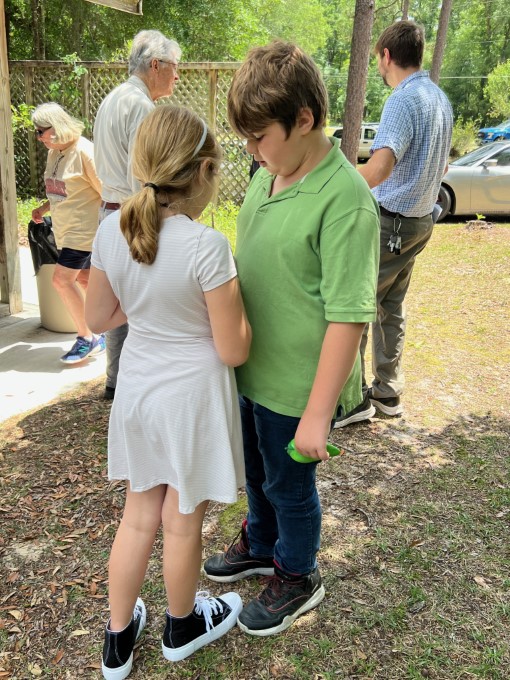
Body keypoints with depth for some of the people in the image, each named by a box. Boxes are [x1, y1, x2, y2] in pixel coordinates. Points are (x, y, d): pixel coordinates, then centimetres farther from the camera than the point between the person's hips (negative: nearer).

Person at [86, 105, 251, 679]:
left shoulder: (111, 231, -7)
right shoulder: (207, 247, -24)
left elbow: (98, 318, 5)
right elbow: (233, 351, -17)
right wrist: (240, 298, -1)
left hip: (136, 389, 5)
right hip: (191, 395, -5)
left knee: (138, 516, 22)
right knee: (182, 522, 17)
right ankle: (182, 626, 44)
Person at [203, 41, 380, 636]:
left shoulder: (344, 198, -24)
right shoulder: (268, 174, 1)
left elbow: (349, 318, -25)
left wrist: (318, 414, -22)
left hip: (295, 385, -7)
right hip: (253, 369, 7)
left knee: (289, 484, 15)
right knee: (256, 470, 26)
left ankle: (297, 577, 43)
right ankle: (261, 546, 54)